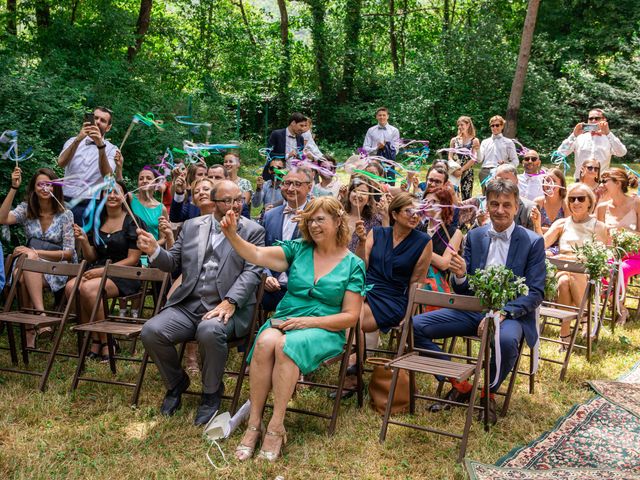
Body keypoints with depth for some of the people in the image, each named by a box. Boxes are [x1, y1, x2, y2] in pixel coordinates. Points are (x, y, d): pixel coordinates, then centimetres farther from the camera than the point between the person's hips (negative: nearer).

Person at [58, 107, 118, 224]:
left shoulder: (111, 149, 6)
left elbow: (107, 174, -13)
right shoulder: (73, 141, 12)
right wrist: (78, 139, -20)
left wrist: (100, 145, -24)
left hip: (91, 205, -1)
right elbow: (61, 163, -8)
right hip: (66, 201, 1)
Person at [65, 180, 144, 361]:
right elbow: (91, 258, 17)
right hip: (98, 271, 5)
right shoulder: (96, 222, 15)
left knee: (88, 288, -32)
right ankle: (94, 339, -14)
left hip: (125, 275, -5)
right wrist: (83, 241, -3)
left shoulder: (133, 222, -2)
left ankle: (104, 342, -16)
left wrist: (103, 271, -16)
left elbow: (133, 259, -7)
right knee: (71, 287, -26)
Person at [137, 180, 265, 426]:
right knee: (151, 331, -19)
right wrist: (154, 251, -4)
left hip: (228, 307, -4)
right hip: (188, 305, 4)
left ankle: (211, 392, -7)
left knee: (210, 331, -36)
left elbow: (252, 272, -6)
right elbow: (174, 262, 19)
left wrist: (230, 302, -21)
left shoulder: (253, 231, 5)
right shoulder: (192, 226, 17)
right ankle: (176, 382, 10)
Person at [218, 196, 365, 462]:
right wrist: (232, 235, -17)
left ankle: (276, 427, -28)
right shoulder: (298, 249, 12)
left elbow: (350, 317, 0)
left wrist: (310, 322, -12)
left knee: (286, 345, -35)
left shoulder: (353, 265, 4)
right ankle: (254, 424, -26)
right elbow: (257, 255, 0)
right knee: (265, 341, -32)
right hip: (284, 320, 3)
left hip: (325, 330, -3)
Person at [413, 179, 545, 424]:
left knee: (507, 339, -39)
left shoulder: (533, 242, -3)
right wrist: (460, 276, -18)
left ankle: (489, 393, -7)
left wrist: (503, 312, -23)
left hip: (511, 313, -4)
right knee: (414, 326, -12)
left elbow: (535, 293, -7)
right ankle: (459, 385, 2)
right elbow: (462, 291, 8)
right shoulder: (474, 236, 8)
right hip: (472, 309, 4)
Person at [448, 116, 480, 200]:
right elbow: (450, 157, 7)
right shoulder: (454, 140, 12)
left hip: (467, 173, -2)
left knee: (466, 196, -2)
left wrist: (462, 169, -12)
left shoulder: (474, 141, 4)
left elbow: (474, 159, -4)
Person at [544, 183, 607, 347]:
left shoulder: (598, 227, 8)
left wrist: (568, 258, -16)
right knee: (563, 280, -35)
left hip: (586, 274, -2)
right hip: (560, 271, 2)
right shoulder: (561, 224, 15)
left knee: (572, 278, -37)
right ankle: (565, 334, -31)